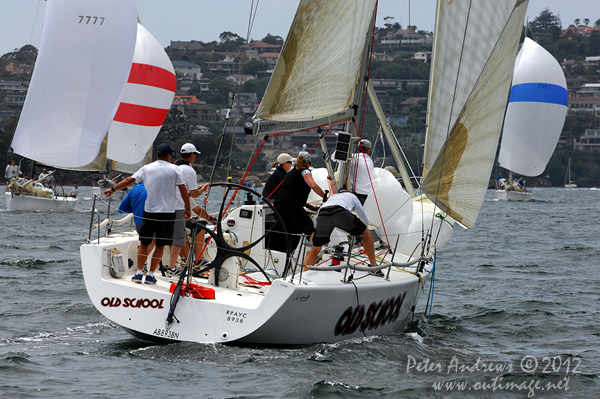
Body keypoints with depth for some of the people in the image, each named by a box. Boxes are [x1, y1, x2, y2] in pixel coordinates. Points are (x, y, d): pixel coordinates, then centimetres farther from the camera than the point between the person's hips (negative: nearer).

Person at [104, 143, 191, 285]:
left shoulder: (147, 168, 4)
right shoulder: (174, 170, 0)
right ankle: (150, 275, 1)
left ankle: (139, 273, 2)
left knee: (144, 243, 9)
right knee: (160, 245, 4)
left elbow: (129, 180, 6)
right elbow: (183, 190, -1)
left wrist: (112, 189, 17)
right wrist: (187, 208, 8)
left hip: (149, 210, 1)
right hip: (167, 211, -1)